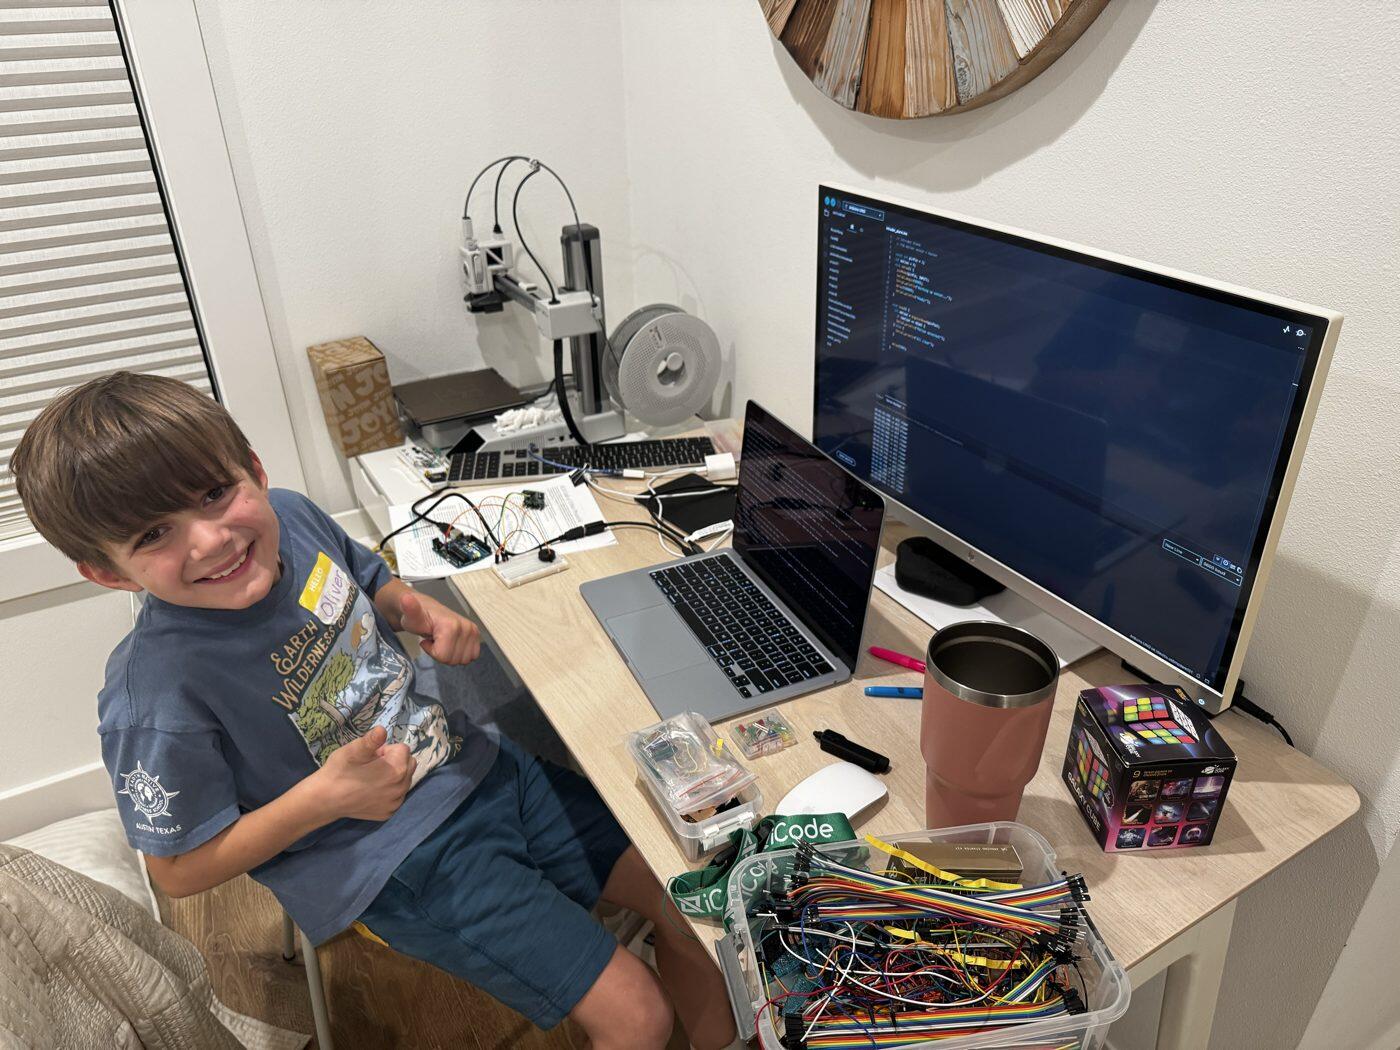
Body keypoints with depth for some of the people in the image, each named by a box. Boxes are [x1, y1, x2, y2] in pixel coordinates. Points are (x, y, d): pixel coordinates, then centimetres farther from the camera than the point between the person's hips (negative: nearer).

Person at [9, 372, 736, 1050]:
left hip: (477, 764, 6)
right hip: (396, 862, -6)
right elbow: (179, 870, -12)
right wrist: (323, 797, -26)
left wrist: (423, 612, -8)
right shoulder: (156, 695, -25)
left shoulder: (291, 517, -8)